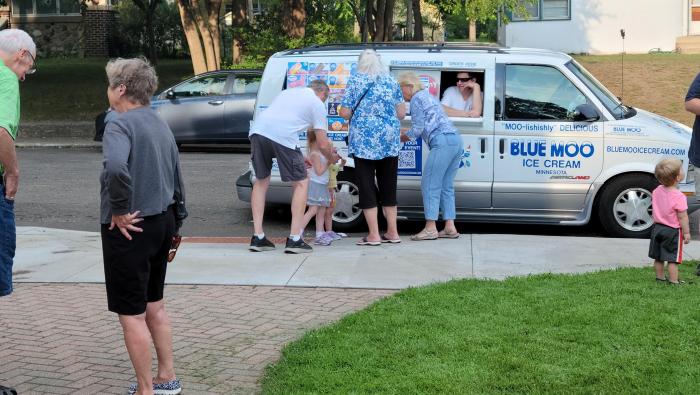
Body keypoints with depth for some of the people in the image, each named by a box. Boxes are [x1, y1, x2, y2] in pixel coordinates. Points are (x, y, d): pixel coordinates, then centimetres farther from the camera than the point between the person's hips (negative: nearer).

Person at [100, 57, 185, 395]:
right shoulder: (159, 124, 11)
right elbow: (177, 179, 18)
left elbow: (116, 167, -38)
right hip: (162, 222, 9)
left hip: (129, 228, -9)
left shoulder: (120, 125, -16)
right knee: (154, 305, 21)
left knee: (131, 313, 3)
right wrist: (174, 225, 25)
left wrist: (119, 210, -24)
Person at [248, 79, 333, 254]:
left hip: (258, 129, 6)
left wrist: (299, 159, 47)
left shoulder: (288, 92, 36)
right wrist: (331, 158, 36)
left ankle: (257, 237, 17)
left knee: (261, 182, 21)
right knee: (301, 184, 11)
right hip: (282, 135, -6)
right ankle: (294, 239, 6)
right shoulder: (317, 104, 18)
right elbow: (323, 144, 13)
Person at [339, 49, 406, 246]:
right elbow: (401, 113, 7)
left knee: (367, 187, 2)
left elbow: (345, 113, -5)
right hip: (390, 141, 4)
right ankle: (392, 232, 17)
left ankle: (374, 235, 0)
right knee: (388, 186, 13)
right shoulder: (391, 81, 7)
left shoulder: (355, 81, -2)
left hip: (364, 141, -3)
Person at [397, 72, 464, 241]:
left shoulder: (417, 99, 0)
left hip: (442, 142, -9)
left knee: (430, 184, -6)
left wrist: (400, 137, 9)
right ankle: (450, 228, 8)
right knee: (446, 186, 10)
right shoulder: (428, 96, 28)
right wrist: (406, 134, 24)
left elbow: (417, 129, -5)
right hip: (456, 140, 9)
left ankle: (430, 228, -9)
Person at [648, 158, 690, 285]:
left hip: (657, 227, 7)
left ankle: (660, 277, 27)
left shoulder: (657, 191, -1)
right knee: (673, 258, 0)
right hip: (673, 231, -7)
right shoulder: (679, 197, -22)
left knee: (658, 257, 16)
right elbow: (682, 217, -18)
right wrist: (686, 232, -10)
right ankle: (673, 281, 3)